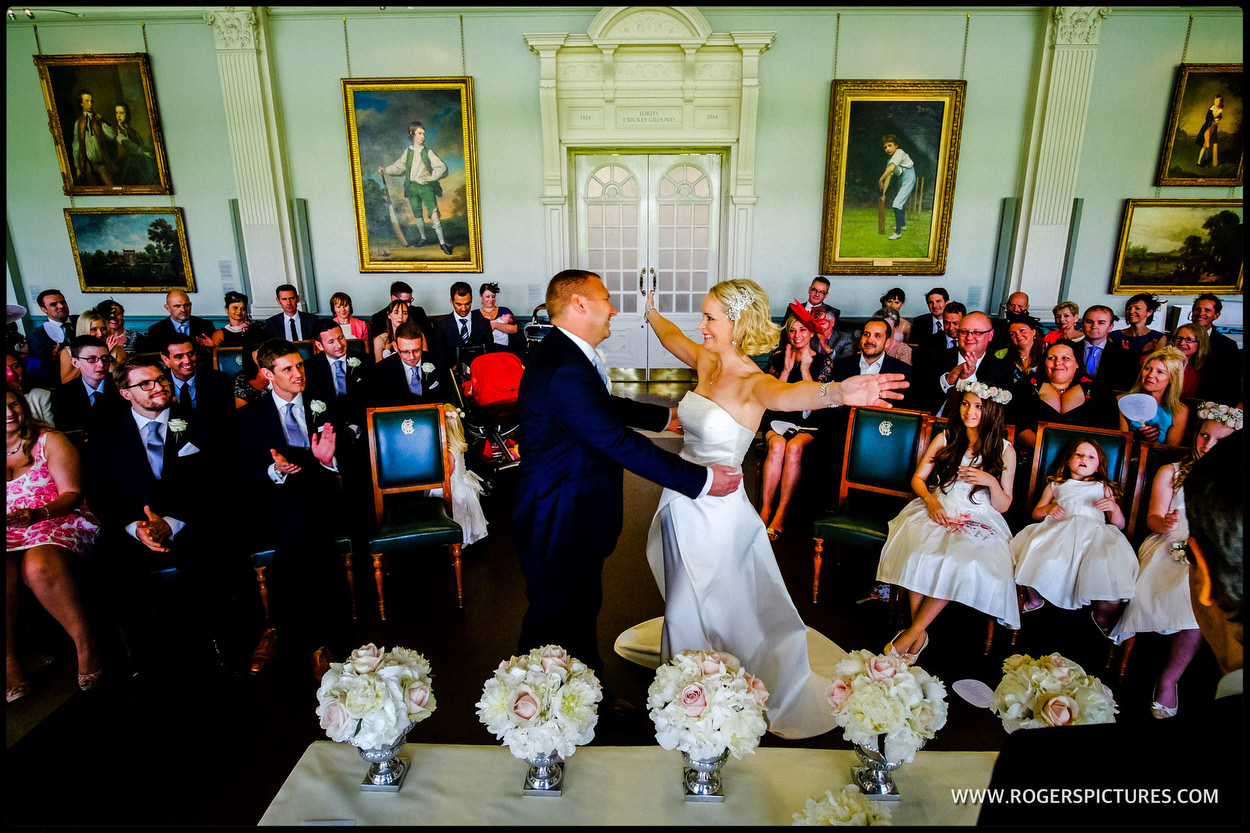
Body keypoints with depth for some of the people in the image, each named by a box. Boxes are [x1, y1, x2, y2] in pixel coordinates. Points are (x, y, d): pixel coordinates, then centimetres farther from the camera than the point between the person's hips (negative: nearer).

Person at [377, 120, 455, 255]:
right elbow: (398, 167, 14)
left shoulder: (428, 152, -1)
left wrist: (431, 177, -16)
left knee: (434, 215, -16)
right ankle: (422, 238, 32)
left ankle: (442, 242, -9)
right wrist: (385, 169, 0)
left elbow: (442, 167, -6)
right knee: (417, 215, 11)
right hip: (412, 186, 4)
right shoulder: (408, 152, 9)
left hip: (427, 187, -3)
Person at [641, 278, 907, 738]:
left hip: (716, 509, -8)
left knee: (694, 608, 7)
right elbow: (672, 338, 21)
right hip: (683, 500, 8)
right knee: (684, 600, 26)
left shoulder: (753, 382, -22)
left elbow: (782, 394, -46)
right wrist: (651, 311, 37)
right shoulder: (706, 361, -1)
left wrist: (833, 392, -68)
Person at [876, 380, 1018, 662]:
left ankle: (913, 631, -23)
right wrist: (930, 499, -11)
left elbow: (1003, 506, 6)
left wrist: (992, 482, -14)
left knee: (965, 561, -34)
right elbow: (917, 478, 9)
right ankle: (920, 634, -25)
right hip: (938, 509, 1)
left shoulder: (1005, 451, 7)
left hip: (979, 520, -1)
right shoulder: (945, 439, 11)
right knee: (918, 547, -34)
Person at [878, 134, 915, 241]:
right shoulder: (891, 160, 10)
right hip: (902, 179, 10)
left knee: (897, 204, -18)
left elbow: (891, 168, -30)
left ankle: (898, 232, -15)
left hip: (908, 178, -10)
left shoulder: (899, 152, -14)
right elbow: (888, 177, 8)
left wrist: (880, 180, -25)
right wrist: (883, 193, 3)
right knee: (901, 203, 26)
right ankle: (903, 225, 46)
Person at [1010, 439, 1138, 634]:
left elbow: (1119, 525, 23)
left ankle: (1102, 615, -7)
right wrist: (1049, 509, 1)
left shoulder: (1103, 488, 32)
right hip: (1059, 528, 0)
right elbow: (1036, 513, 24)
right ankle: (1034, 598, -5)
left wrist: (1114, 508, 1)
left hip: (1094, 530, 0)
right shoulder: (1056, 485, 32)